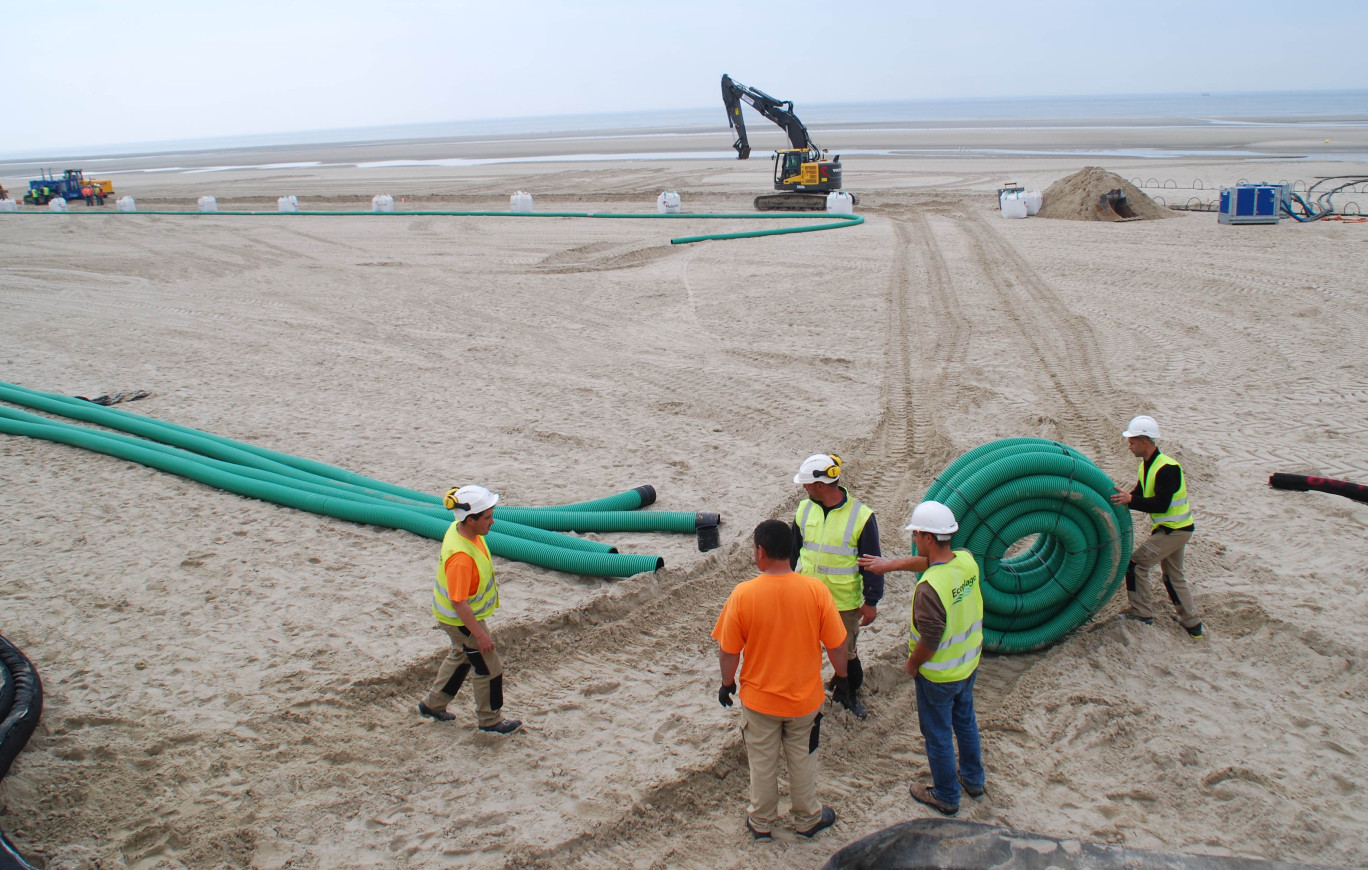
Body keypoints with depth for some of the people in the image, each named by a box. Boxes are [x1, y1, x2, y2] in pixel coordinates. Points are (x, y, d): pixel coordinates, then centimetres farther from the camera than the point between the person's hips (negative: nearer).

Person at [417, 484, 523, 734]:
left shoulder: (460, 529, -10)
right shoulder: (461, 556, -39)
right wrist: (480, 634, -24)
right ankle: (489, 720, 30)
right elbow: (458, 602, -32)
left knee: (461, 656, 30)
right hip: (461, 620, -9)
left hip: (462, 615, 9)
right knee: (490, 668, 8)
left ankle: (433, 704, 47)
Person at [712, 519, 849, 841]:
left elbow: (728, 652, -13)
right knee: (802, 761, 23)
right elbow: (836, 645, -11)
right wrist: (841, 676, 9)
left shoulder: (743, 594, -21)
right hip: (805, 698, 1)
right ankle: (807, 820, 41)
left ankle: (761, 823, 39)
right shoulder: (815, 589, -19)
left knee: (762, 763, 21)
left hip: (759, 699, -1)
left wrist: (727, 685, 6)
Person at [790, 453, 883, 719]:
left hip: (844, 602, -3)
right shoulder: (804, 509, -2)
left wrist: (871, 601, -7)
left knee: (845, 653, 14)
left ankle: (850, 694, 37)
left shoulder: (861, 516, -15)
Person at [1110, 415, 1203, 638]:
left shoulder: (1167, 468, -24)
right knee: (1173, 575, 19)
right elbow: (1140, 496, 11)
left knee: (1136, 564, -7)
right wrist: (1122, 497, -5)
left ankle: (1142, 615, 3)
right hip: (1172, 529, 10)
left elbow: (1161, 504, -31)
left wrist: (1130, 500, -33)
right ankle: (1193, 623, 28)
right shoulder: (1147, 465, 7)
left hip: (1174, 531, -10)